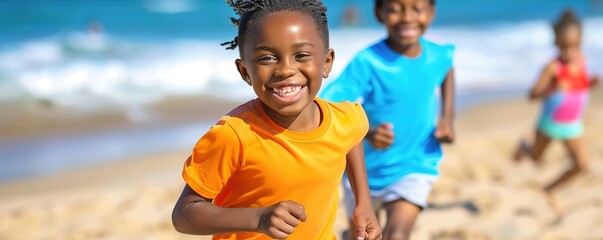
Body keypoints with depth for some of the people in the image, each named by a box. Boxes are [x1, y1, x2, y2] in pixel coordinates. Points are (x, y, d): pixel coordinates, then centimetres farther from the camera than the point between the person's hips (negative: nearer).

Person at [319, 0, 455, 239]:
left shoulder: (437, 56, -10)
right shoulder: (367, 62, -24)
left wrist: (447, 116, 6)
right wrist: (367, 133, -45)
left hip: (415, 165, 1)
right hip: (365, 169, -1)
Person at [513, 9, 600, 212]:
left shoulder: (581, 59, -7)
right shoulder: (553, 67, -25)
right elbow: (533, 94, -26)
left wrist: (592, 82, -9)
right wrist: (553, 90, -43)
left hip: (573, 125, 4)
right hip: (550, 124, -4)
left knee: (581, 164, -5)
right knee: (535, 157, 18)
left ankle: (550, 189, 18)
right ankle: (524, 145, 55)